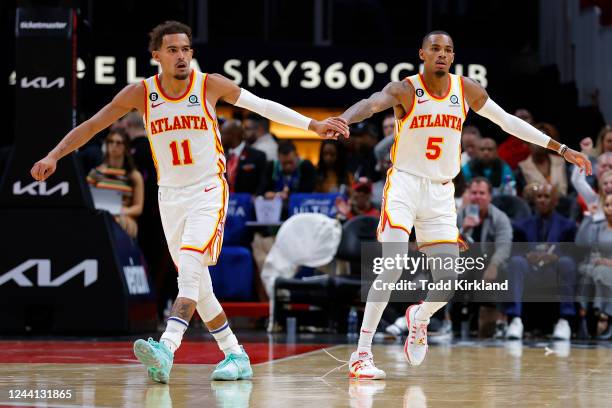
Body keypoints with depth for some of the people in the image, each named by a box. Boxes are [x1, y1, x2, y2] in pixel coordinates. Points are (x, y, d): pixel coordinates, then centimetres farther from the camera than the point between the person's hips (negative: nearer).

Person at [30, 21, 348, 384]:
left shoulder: (211, 85, -8)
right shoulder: (140, 93, -4)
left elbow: (262, 106, 2)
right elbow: (91, 126, 2)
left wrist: (313, 125, 0)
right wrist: (54, 156, -8)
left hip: (208, 191, -4)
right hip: (170, 196, 4)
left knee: (190, 263, -25)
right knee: (196, 284, 9)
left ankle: (166, 348, -38)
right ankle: (236, 356, 21)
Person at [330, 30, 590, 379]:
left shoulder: (466, 90, 3)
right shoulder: (405, 90, -10)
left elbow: (509, 122, 11)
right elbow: (371, 103, -30)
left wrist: (563, 150, 11)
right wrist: (342, 121, -53)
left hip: (441, 193, 4)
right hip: (405, 184, -4)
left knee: (449, 281, -1)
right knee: (393, 268, -20)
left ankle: (420, 318, 34)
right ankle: (362, 355, -16)